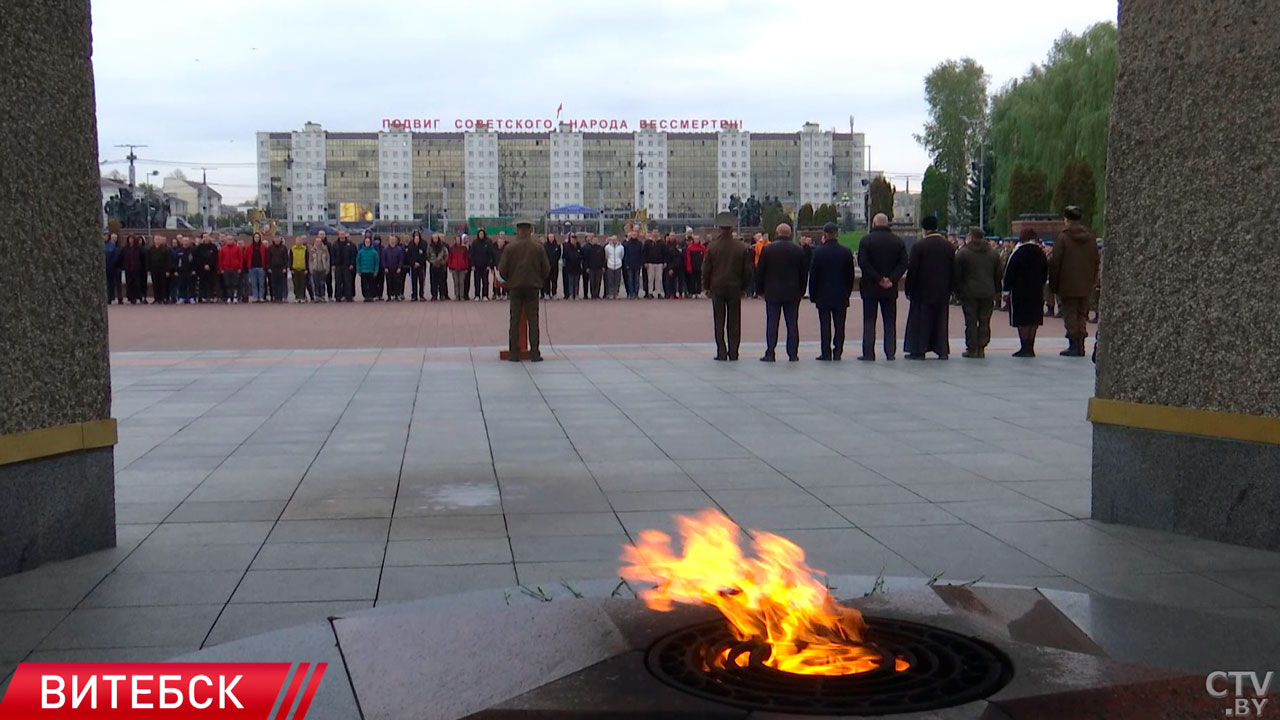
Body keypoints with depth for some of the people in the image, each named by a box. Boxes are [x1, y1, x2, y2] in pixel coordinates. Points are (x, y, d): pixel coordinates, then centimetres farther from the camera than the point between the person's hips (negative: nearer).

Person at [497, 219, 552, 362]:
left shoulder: (510, 248, -4)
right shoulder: (538, 248, -1)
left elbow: (502, 270, -5)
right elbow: (546, 269, 0)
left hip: (515, 286, 0)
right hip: (533, 286, 0)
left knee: (515, 320, 5)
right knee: (533, 320, 4)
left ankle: (514, 353, 3)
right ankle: (534, 353, 0)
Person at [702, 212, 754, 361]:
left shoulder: (712, 247, -6)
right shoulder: (741, 248, -3)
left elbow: (706, 269, -2)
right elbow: (747, 270, 1)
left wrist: (707, 287, 10)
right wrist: (744, 287, 12)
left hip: (717, 288, -1)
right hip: (735, 289, 1)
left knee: (719, 322, 4)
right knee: (734, 322, 5)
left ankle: (721, 353, 1)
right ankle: (733, 353, 5)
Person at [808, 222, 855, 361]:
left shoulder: (819, 251, -8)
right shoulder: (846, 252, -2)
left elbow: (813, 274, -5)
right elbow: (850, 275, 3)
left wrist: (812, 295, 4)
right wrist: (847, 293, 13)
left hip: (823, 296, -2)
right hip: (841, 296, 2)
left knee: (825, 325, 2)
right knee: (839, 326, 5)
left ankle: (826, 353, 1)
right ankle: (837, 353, 4)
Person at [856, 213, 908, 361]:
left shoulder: (866, 240, -6)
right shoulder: (898, 241, 4)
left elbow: (863, 263, -14)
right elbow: (904, 263, -3)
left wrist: (878, 278, -12)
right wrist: (892, 279, -8)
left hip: (870, 287, -2)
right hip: (890, 288, 3)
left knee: (869, 321, 2)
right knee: (890, 322, 9)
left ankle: (868, 353, 0)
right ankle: (890, 353, 7)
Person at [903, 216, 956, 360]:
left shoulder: (919, 245, -11)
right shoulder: (949, 246, 4)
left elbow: (912, 269, -10)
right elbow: (953, 270, 8)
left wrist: (908, 289, -3)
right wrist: (950, 289, 15)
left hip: (923, 290, -4)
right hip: (943, 290, 4)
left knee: (920, 320, 3)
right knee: (941, 320, 10)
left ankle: (919, 351, 2)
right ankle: (942, 351, 9)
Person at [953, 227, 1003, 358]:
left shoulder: (962, 253, -4)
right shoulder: (994, 254, 10)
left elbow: (957, 274, -4)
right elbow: (998, 275, 13)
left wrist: (957, 291, 5)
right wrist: (997, 291, 18)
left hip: (969, 293, -3)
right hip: (988, 293, 4)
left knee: (971, 322, 1)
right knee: (984, 322, 8)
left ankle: (972, 349, 1)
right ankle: (981, 348, 7)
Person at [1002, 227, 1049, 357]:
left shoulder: (1017, 252, -9)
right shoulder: (1040, 253, 7)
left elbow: (1009, 272, -11)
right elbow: (1046, 272, 13)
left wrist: (1006, 289, -6)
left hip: (1019, 291, -5)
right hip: (1036, 291, 5)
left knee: (1022, 320, -3)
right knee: (1034, 319, 9)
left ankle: (1025, 347, -7)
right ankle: (1030, 347, 9)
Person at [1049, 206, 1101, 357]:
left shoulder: (1063, 237, -11)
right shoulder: (1091, 237, 5)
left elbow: (1055, 263, -10)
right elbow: (1096, 261, 8)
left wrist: (1053, 284, -3)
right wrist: (1092, 280, 15)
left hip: (1068, 285, -5)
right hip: (1086, 285, 5)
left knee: (1070, 315, 2)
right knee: (1082, 314, 12)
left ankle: (1074, 346, 0)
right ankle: (1080, 346, 12)